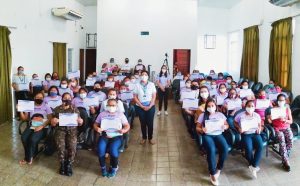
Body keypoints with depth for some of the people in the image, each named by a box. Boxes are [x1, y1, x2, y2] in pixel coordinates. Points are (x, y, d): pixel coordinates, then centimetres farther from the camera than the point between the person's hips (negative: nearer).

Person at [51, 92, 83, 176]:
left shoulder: (75, 109, 11)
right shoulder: (57, 109, 11)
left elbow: (79, 124, 11)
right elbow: (53, 124, 11)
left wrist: (80, 121, -12)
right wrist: (54, 121, -13)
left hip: (72, 130, 0)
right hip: (60, 129, 0)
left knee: (72, 145, -28)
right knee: (60, 145, -28)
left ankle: (69, 164, -7)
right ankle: (62, 164, -6)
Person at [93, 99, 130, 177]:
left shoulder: (120, 114, 15)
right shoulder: (102, 114, 19)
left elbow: (127, 125, 10)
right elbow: (95, 124, 17)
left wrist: (124, 130, -13)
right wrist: (97, 128, -7)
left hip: (116, 136, -1)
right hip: (104, 135, 2)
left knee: (113, 149, -31)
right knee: (100, 149, -28)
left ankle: (114, 168, -5)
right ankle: (103, 167, -3)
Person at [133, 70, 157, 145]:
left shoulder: (151, 84, -2)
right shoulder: (137, 85, -3)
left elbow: (154, 96, -2)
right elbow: (135, 97, -3)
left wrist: (149, 106, -10)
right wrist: (142, 106, -9)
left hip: (150, 106, 0)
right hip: (140, 107, 0)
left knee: (150, 123, 3)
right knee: (143, 123, 8)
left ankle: (150, 138, 18)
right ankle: (144, 137, 23)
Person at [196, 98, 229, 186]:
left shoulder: (220, 114, 15)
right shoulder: (202, 115, 8)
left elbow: (227, 125, 15)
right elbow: (197, 128, 6)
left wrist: (225, 127, -9)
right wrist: (202, 130, -17)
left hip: (218, 135, 2)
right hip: (207, 135, -2)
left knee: (225, 148, -29)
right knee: (211, 150, -34)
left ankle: (219, 169, -6)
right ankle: (213, 174, -21)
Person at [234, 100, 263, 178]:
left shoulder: (257, 115, 9)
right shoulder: (240, 115, 0)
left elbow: (259, 124, 20)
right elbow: (235, 122, 10)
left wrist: (259, 129, -2)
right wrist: (239, 128, -8)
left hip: (255, 133, 3)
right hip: (245, 134, -3)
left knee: (260, 146, -28)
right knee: (249, 148, -30)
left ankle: (254, 166, -19)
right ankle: (254, 165, -1)